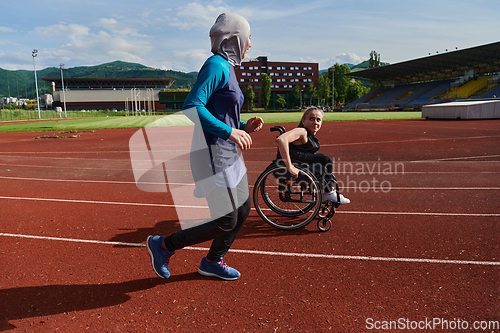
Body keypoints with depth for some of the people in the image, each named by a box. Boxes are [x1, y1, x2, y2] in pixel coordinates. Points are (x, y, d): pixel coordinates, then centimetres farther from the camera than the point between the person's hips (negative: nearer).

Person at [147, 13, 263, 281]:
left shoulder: (228, 68, 17)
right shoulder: (216, 65, -13)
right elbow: (192, 107, -24)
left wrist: (244, 127, 7)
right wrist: (230, 132, -25)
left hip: (229, 153, 10)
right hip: (212, 152, -10)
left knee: (243, 209, 15)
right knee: (225, 222, -4)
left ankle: (212, 262, 34)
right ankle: (164, 245, 14)